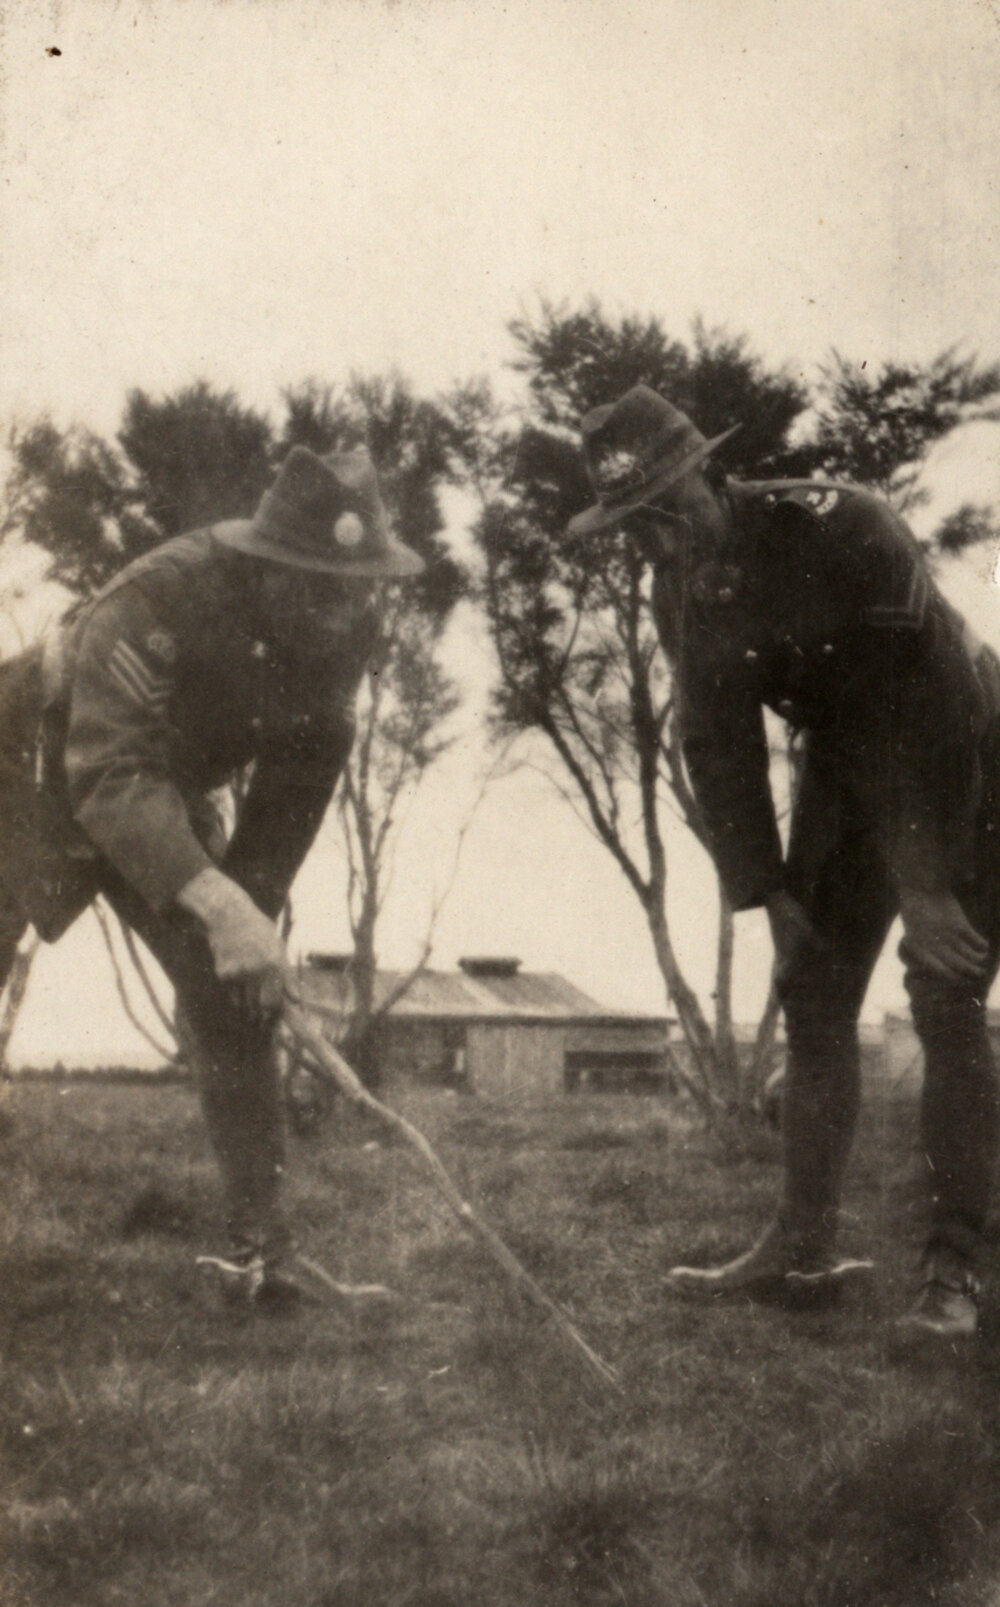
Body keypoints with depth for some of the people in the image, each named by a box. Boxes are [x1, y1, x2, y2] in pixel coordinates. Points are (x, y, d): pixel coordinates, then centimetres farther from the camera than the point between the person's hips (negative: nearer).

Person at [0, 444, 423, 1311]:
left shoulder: (349, 627, -18)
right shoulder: (156, 601, -37)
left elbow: (298, 785, -7)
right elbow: (110, 775, -45)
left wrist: (254, 908, -11)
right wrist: (220, 905, -55)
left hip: (166, 804, 5)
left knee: (232, 998, -7)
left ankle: (259, 1240, -2)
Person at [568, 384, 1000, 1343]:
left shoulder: (840, 528, -29)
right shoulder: (680, 594, -8)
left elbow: (919, 707, -30)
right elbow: (718, 749, 0)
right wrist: (768, 893, -4)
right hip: (846, 769, 7)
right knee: (812, 993, 2)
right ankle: (802, 1250, 9)